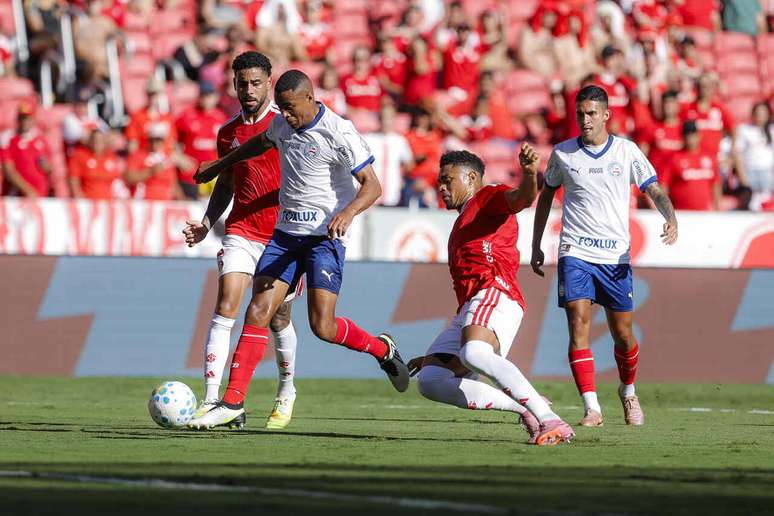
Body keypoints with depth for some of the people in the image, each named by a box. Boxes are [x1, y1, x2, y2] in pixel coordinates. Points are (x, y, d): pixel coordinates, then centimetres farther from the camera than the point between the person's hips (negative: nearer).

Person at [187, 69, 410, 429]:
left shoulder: (339, 133, -15)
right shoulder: (283, 124, 6)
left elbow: (372, 185, -17)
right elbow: (262, 142, 31)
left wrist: (348, 212, -37)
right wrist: (219, 165, 40)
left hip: (324, 237, -6)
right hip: (286, 234, 6)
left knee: (323, 327, -13)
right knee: (258, 312, -7)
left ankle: (382, 349, 17)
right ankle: (232, 402, -8)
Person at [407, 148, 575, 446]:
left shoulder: (489, 199, 11)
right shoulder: (463, 224, 37)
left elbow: (523, 198, -13)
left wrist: (529, 172, -38)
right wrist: (433, 355, 35)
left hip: (495, 293, -9)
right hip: (468, 311, 9)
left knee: (473, 353, -39)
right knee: (429, 380, -9)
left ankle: (551, 422, -44)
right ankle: (524, 408, -13)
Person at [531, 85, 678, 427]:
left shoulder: (627, 151, 1)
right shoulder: (562, 153, 4)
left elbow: (655, 191, 0)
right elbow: (545, 196, 17)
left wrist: (671, 219, -20)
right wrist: (536, 246, 15)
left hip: (615, 256, 0)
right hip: (575, 253, 0)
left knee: (622, 334, 6)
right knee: (578, 324, -16)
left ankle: (628, 392, 34)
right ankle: (591, 408, -18)